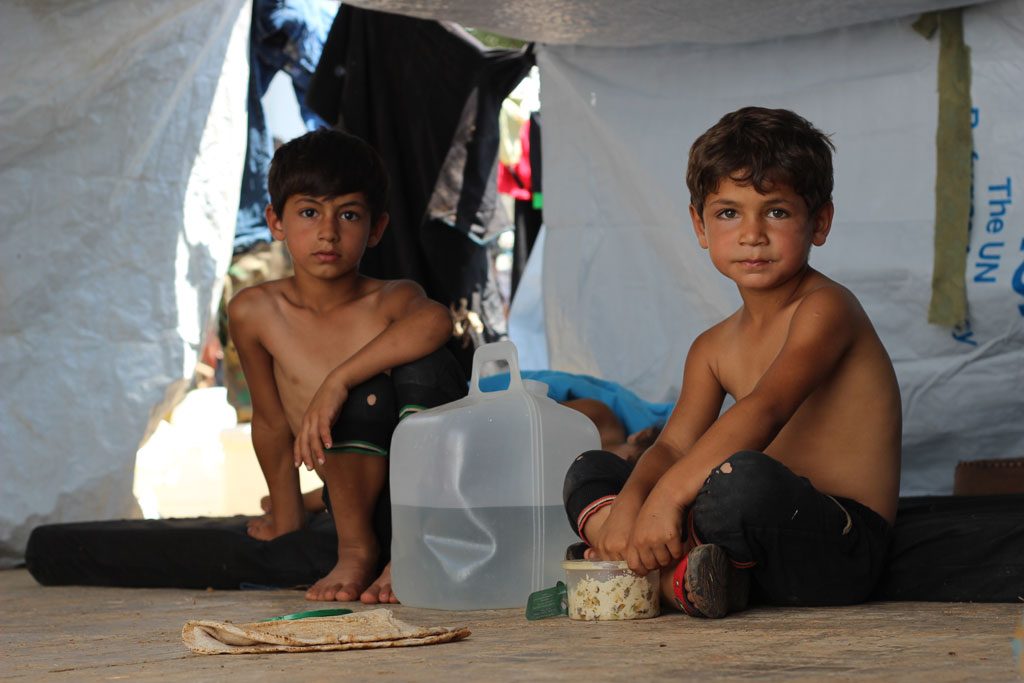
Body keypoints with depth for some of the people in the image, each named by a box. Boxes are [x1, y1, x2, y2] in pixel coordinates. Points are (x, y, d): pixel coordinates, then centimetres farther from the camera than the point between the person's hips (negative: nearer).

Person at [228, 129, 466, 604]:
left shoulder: (392, 300, -8)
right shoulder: (254, 312, -2)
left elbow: (435, 321, -35)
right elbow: (270, 421, 11)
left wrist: (336, 381, -40)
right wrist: (286, 520, 20)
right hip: (363, 499, 1)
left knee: (424, 365, -27)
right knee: (365, 395, -28)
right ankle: (357, 548, -8)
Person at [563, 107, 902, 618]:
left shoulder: (825, 308, -9)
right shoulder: (714, 349, 16)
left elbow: (764, 409, -24)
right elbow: (673, 445, 5)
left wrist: (668, 495, -34)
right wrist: (629, 502, -19)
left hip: (841, 547, -8)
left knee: (742, 478, -40)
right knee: (589, 473, 9)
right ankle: (675, 572, -17)